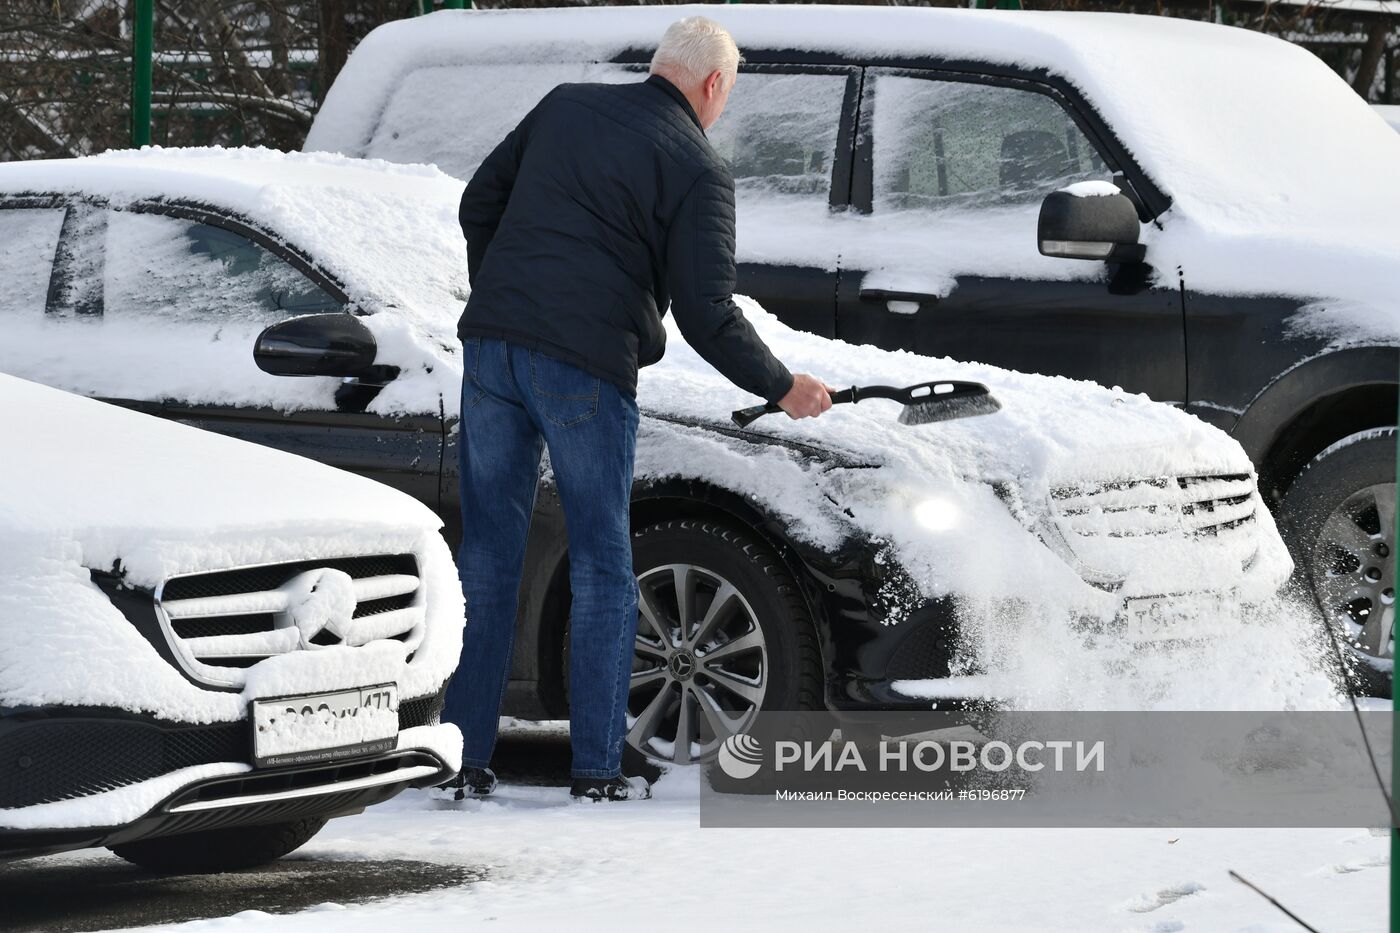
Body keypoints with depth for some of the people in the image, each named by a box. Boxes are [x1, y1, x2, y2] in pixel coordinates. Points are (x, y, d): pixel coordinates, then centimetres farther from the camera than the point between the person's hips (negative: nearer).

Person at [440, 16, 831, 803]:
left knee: (487, 560, 9)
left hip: (492, 347, 5)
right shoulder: (699, 170, -1)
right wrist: (781, 389, 8)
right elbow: (706, 312, -5)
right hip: (586, 368, -5)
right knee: (603, 571, 7)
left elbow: (479, 203, 20)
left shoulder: (565, 108, 15)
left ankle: (466, 761, 8)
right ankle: (598, 769, 6)